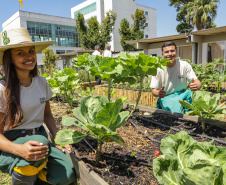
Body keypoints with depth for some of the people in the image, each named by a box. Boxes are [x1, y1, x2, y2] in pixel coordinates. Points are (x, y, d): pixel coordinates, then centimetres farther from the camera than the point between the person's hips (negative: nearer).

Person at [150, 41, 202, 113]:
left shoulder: (185, 65, -6)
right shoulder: (158, 69, -8)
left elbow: (198, 82, -10)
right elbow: (154, 90, -7)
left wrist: (197, 86, -37)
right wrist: (158, 93, -33)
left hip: (182, 95, 3)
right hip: (165, 97, -2)